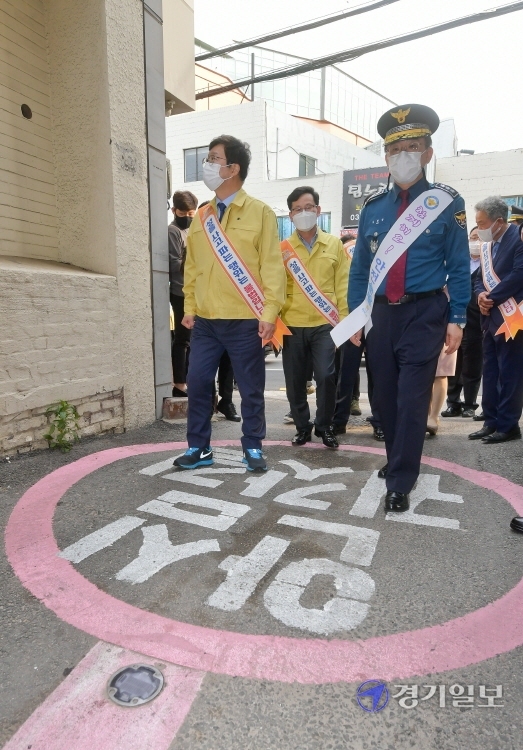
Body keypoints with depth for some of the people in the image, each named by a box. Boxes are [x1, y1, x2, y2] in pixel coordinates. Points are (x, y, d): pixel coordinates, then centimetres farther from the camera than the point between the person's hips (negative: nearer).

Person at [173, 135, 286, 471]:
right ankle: (199, 447, 20)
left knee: (251, 388, 5)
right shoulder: (201, 216, 13)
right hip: (206, 320, 5)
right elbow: (192, 265, 14)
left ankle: (253, 448, 22)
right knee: (198, 383, 5)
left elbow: (272, 265, -6)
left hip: (245, 321, -4)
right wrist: (190, 307, 8)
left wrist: (269, 312, -13)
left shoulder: (260, 212, -1)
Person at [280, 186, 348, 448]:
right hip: (292, 325, 1)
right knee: (295, 381, 6)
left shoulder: (334, 244, 7)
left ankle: (324, 426, 15)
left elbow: (343, 285, 5)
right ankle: (302, 426, 24)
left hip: (325, 324, -1)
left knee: (326, 376, -7)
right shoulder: (283, 248, 5)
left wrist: (343, 319, 0)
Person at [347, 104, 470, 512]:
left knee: (412, 398, -6)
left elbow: (459, 267, 0)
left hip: (425, 314, -3)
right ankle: (400, 461, 32)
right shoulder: (373, 207, 8)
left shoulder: (447, 203, 0)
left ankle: (400, 483, 5)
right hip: (381, 314, 4)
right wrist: (355, 315, 6)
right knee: (386, 396, 10)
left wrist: (457, 319, -7)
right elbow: (359, 266, 10)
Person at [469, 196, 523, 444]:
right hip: (491, 317, 8)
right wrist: (481, 295, -5)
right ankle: (492, 422, 19)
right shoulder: (488, 244, 14)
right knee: (490, 372, 10)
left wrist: (491, 298, -14)